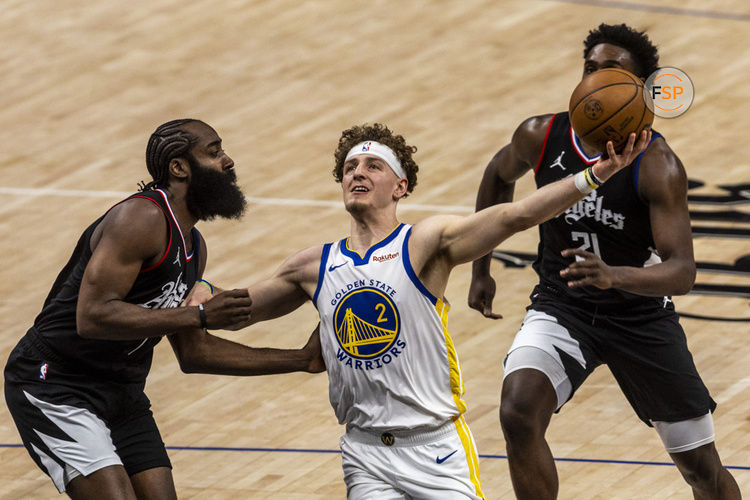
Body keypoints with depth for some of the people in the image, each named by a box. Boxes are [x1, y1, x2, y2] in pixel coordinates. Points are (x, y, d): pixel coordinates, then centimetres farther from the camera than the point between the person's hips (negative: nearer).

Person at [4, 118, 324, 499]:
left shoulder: (193, 248, 11)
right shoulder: (142, 218, -19)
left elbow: (192, 353, 19)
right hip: (55, 388, -9)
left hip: (122, 393, 9)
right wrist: (201, 316, -27)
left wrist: (301, 360, 15)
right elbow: (92, 317, -29)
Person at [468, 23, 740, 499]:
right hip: (561, 306, 2)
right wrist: (481, 271, 15)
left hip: (641, 314, -2)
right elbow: (499, 175, 13)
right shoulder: (540, 137, -12)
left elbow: (683, 272, -31)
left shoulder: (657, 165, -23)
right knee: (518, 414, -28)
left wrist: (614, 276, -50)